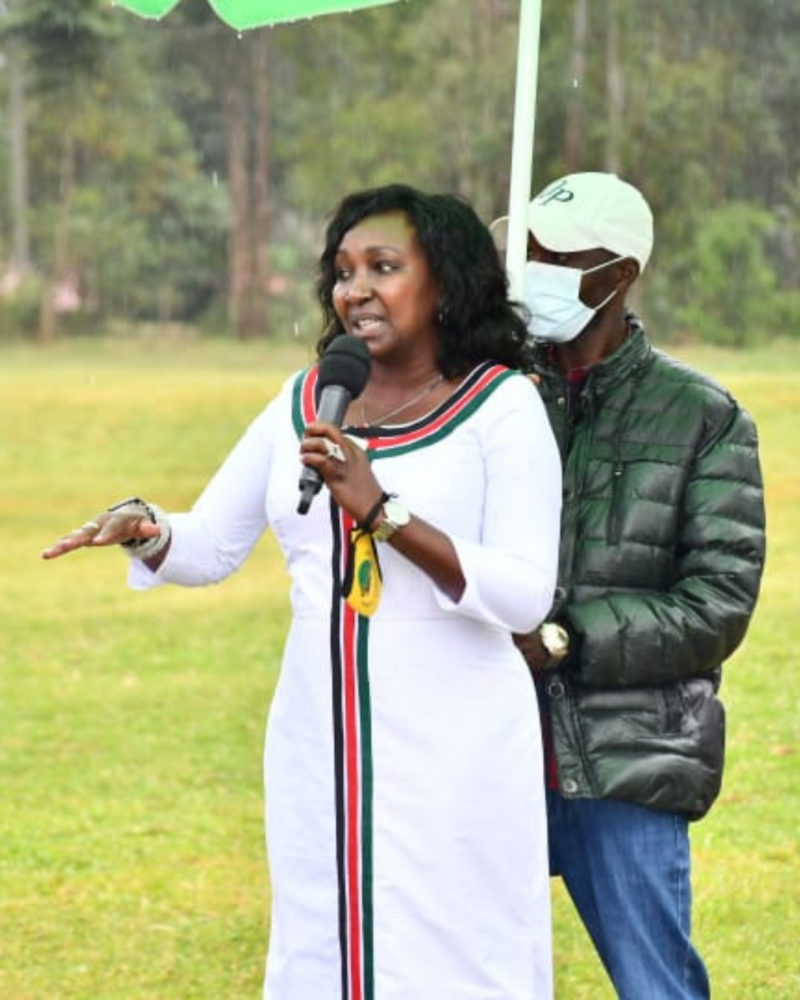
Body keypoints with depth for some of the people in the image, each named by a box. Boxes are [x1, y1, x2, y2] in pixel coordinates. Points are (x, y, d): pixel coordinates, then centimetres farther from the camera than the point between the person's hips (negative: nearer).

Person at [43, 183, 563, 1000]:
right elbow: (209, 546, 13)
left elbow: (525, 596, -14)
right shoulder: (304, 403, 10)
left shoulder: (500, 406, -5)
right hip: (322, 755, 5)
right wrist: (146, 532, -9)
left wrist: (382, 509, -21)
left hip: (454, 758, -5)